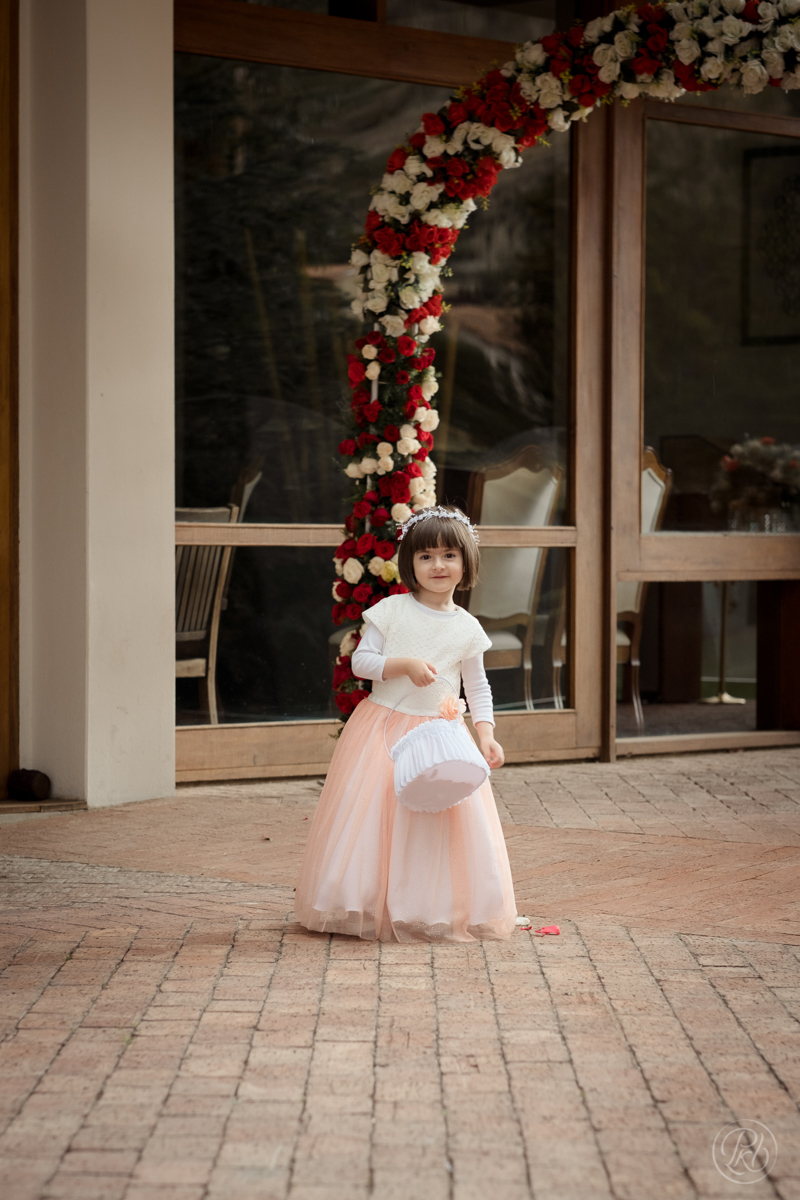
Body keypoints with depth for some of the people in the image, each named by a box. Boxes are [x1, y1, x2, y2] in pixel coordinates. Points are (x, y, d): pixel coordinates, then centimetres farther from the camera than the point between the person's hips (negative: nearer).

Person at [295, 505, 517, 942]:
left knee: (438, 820, -2)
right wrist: (404, 665, -18)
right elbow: (360, 662, -4)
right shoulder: (391, 610, -2)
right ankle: (369, 907, 9)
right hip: (382, 726, -1)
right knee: (374, 815, -3)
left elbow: (477, 685, 9)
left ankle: (436, 912, 11)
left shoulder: (467, 628, 4)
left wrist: (486, 734, -4)